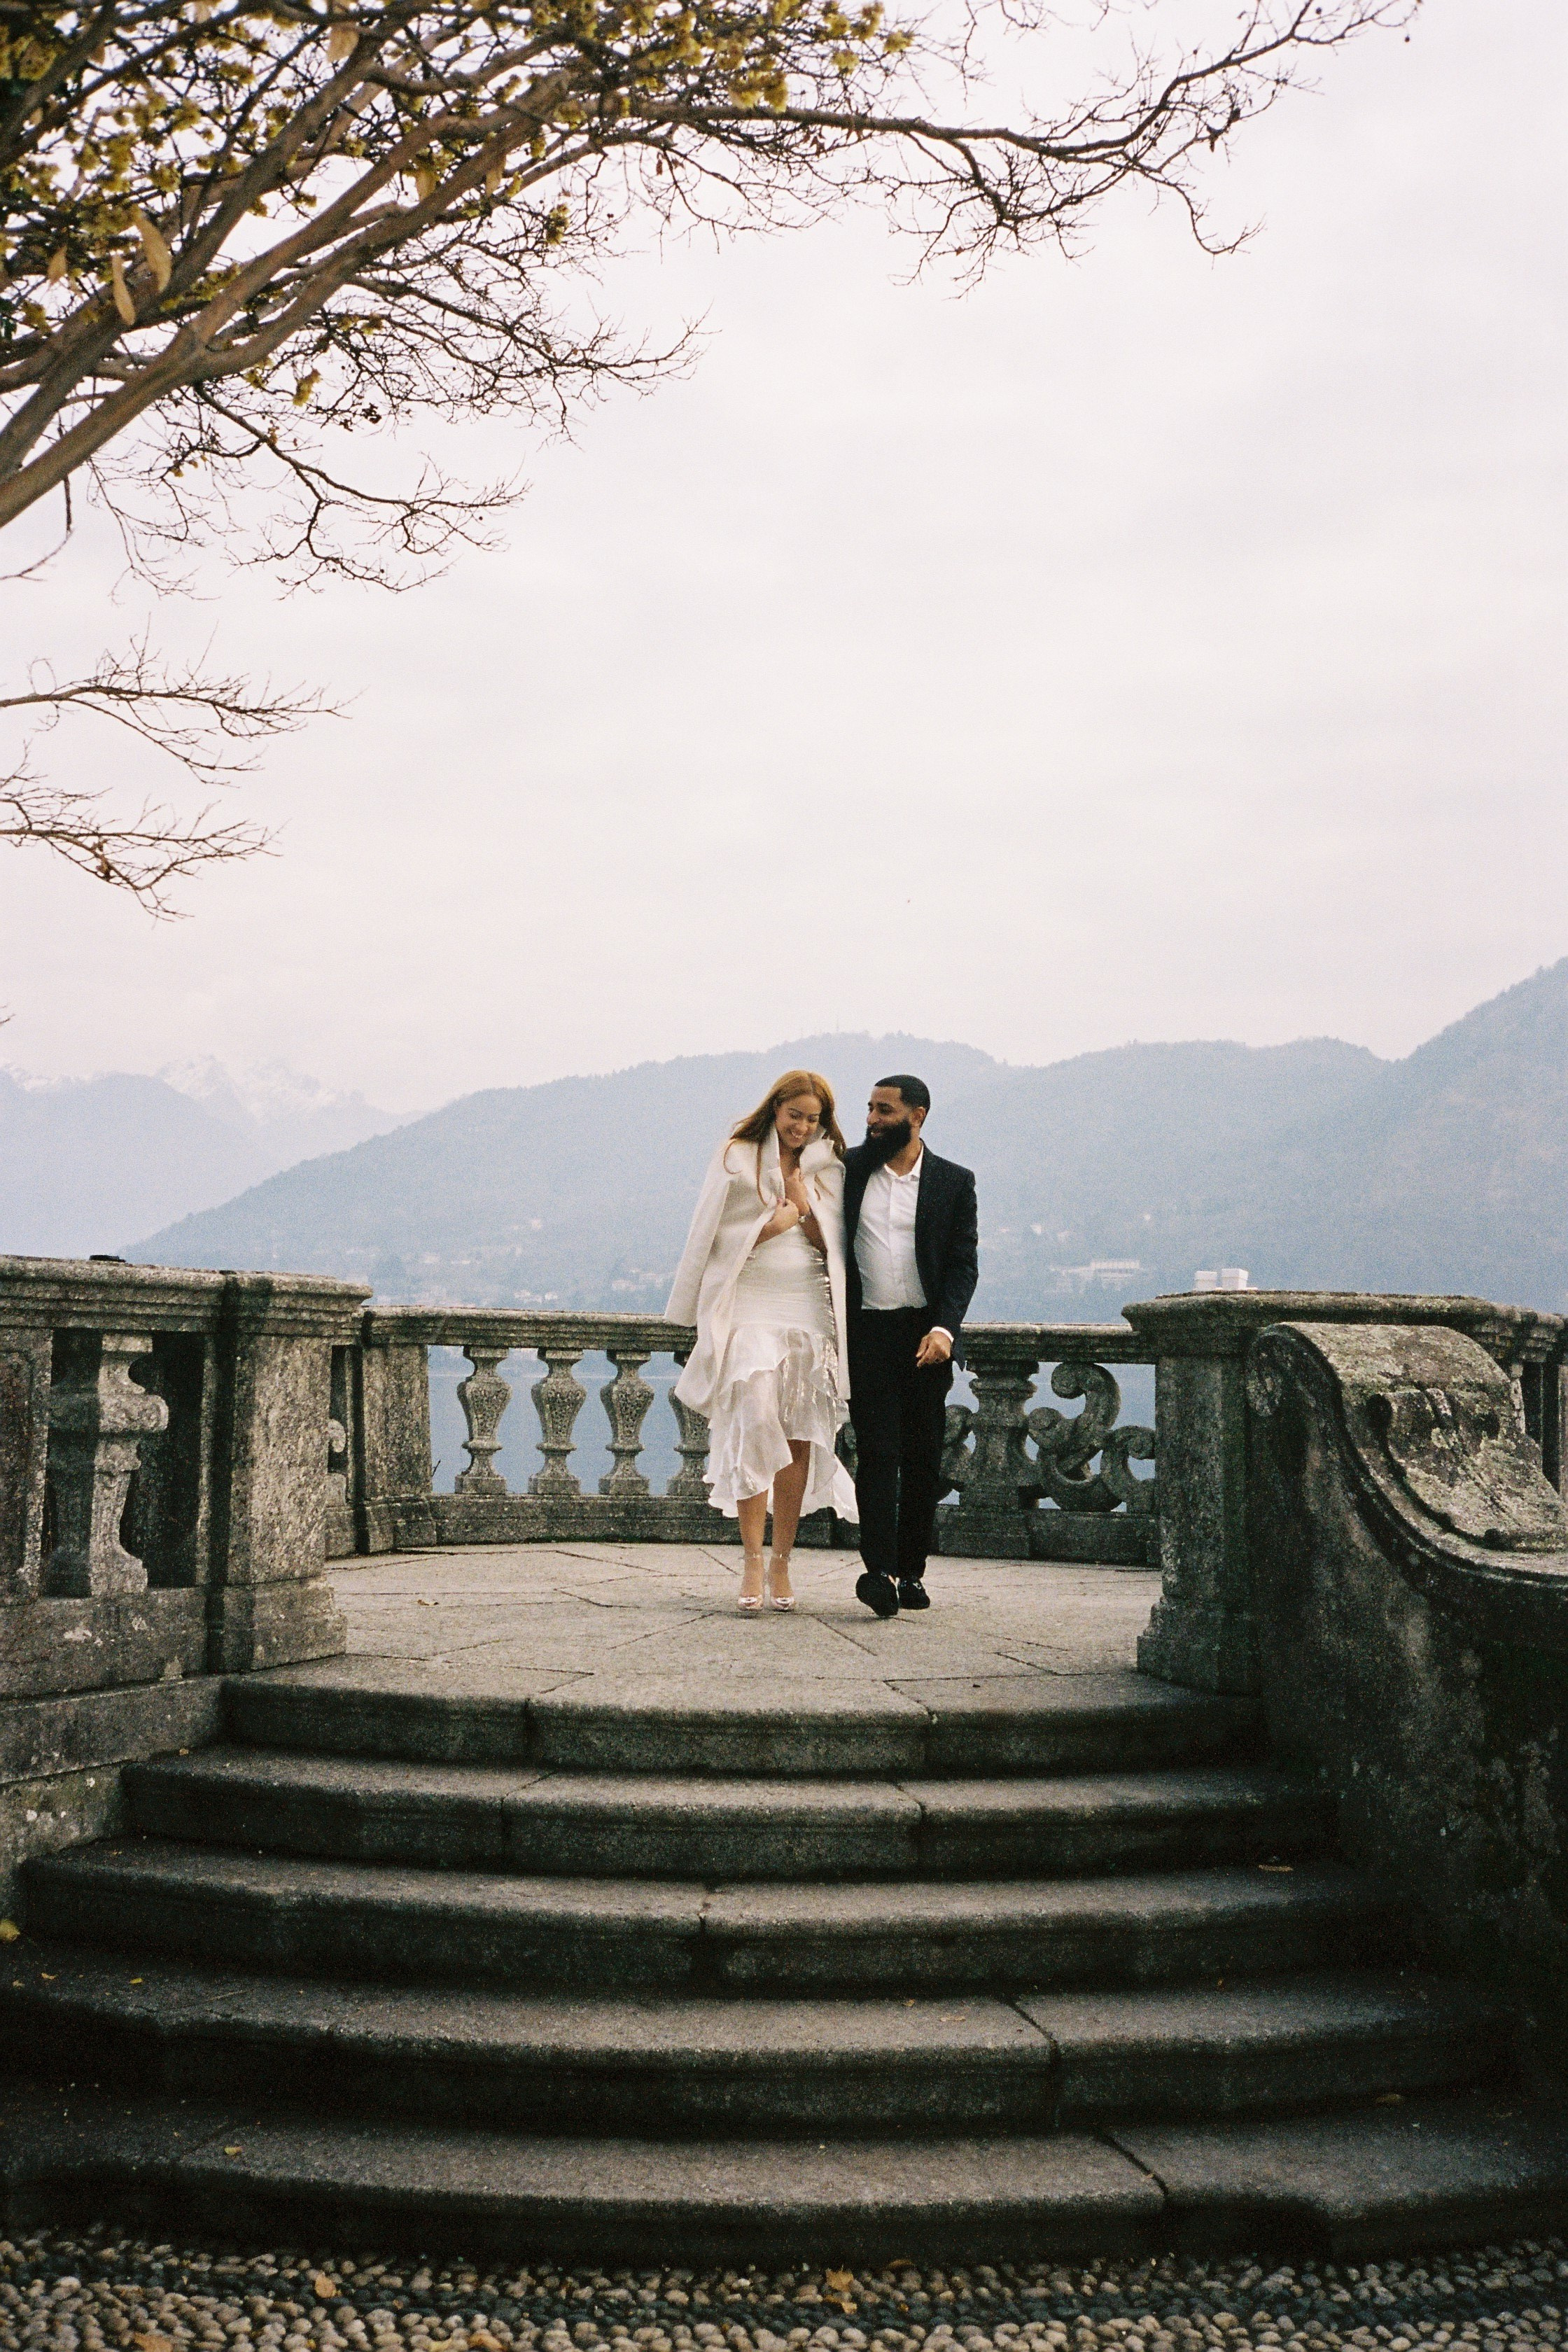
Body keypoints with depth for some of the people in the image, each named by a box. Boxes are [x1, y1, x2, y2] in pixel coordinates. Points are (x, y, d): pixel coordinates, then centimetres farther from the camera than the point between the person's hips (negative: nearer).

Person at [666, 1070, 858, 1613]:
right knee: (754, 1425, -17)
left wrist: (798, 1196, -5)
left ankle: (781, 1562, 9)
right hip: (749, 1307, -3)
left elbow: (831, 1242, 7)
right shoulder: (737, 1157, 5)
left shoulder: (828, 1168, 13)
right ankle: (753, 1562, -14)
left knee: (799, 1439, 1)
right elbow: (716, 1236, 1)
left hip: (810, 1308, 3)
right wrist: (774, 1225, -10)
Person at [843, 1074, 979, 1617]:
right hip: (867, 1332, -1)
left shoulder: (954, 1182, 5)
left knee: (923, 1459, 4)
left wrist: (945, 1327, -12)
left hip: (927, 1336, 1)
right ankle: (879, 1571, -14)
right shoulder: (848, 1169, 7)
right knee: (877, 1452, -9)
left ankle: (910, 1572, 14)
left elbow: (964, 1263, 1)